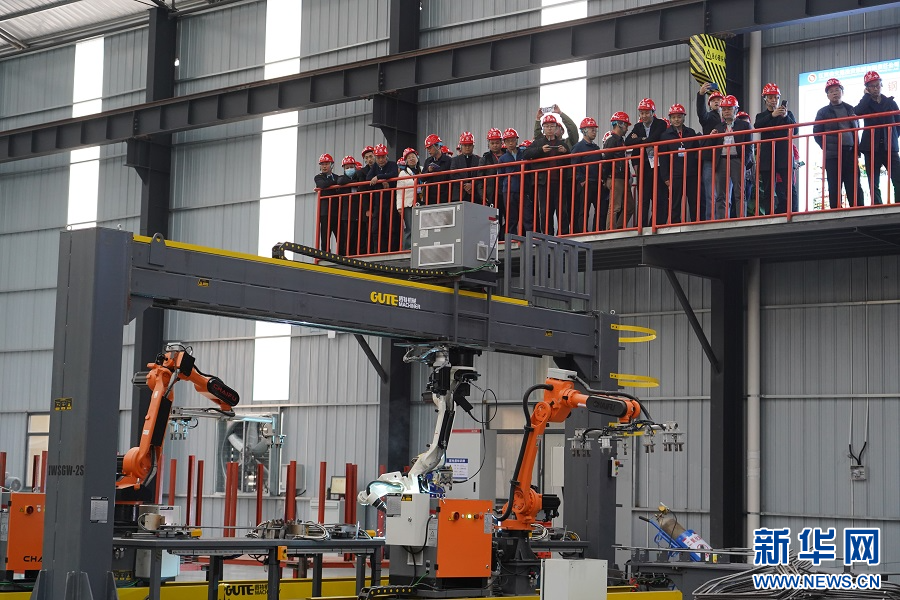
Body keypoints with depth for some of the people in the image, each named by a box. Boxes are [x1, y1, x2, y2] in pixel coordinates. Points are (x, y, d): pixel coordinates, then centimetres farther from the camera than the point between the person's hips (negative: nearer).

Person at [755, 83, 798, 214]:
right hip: (767, 158, 1)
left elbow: (795, 131, 2)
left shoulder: (788, 114, 16)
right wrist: (772, 115, -19)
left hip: (784, 157, -1)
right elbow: (757, 126, -6)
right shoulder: (761, 116, 16)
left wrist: (786, 116, -13)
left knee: (789, 190, -12)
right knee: (768, 193, -1)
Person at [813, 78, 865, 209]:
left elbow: (857, 131, 17)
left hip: (850, 153, 3)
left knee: (855, 187, -1)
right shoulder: (823, 112, 7)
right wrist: (827, 148, -7)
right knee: (835, 188, -4)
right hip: (832, 156, -2)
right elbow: (817, 134, 3)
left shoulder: (850, 110, 15)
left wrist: (857, 151, 7)